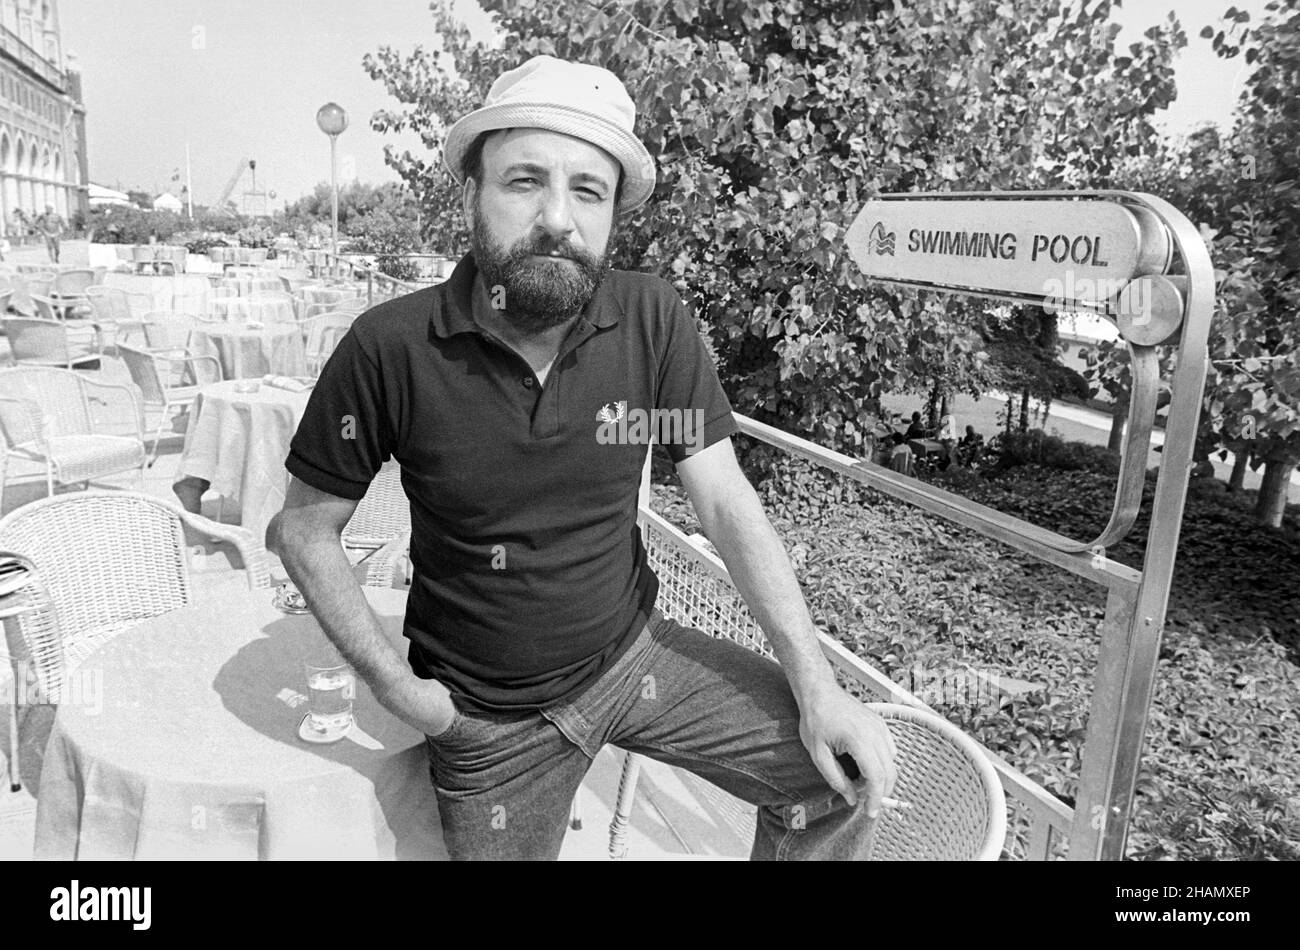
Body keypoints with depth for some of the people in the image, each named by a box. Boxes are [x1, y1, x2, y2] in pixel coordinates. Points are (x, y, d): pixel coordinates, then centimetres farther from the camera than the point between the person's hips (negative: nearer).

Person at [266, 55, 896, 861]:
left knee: (848, 774, -6)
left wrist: (816, 686, -14)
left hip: (636, 651, 2)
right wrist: (395, 686, -11)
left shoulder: (653, 319, -15)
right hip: (489, 716, -1)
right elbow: (305, 529, -6)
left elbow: (726, 503, -10)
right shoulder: (391, 349, -19)